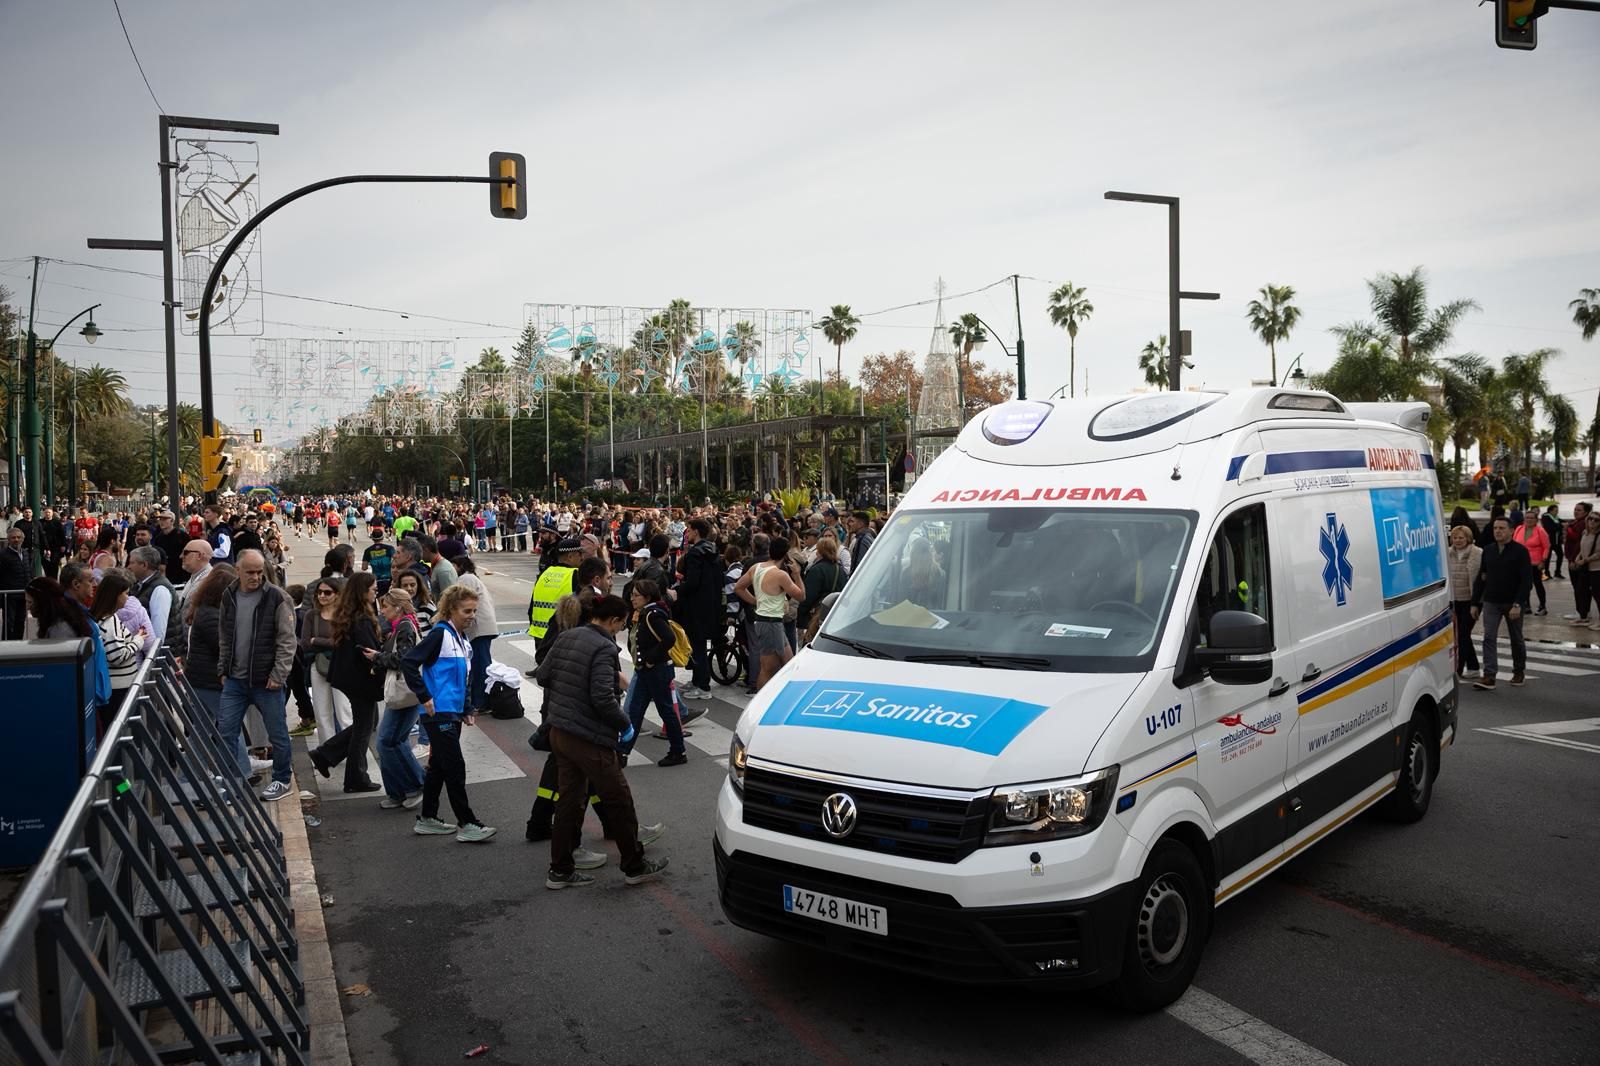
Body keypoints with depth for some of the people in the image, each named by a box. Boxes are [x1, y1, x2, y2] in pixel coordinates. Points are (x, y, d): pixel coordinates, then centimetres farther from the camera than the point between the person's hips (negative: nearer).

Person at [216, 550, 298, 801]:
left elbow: (287, 641, -12)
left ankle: (281, 781, 22)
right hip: (235, 680, 5)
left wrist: (278, 675, -16)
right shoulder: (229, 596, 6)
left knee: (277, 733, 7)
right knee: (227, 731, 6)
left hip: (266, 681, -5)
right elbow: (224, 637, 15)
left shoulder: (277, 598, -11)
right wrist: (223, 669, 10)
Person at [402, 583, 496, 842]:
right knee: (455, 768, -6)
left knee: (439, 766, 15)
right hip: (438, 712, -9)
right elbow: (408, 662, -21)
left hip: (453, 713, 9)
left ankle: (427, 820, 26)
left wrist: (466, 710, 18)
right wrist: (424, 697, -20)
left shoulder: (462, 639, 14)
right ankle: (467, 824, 0)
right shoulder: (440, 634, -13)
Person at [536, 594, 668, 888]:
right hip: (589, 739, -8)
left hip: (559, 732, 8)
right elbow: (603, 698, -26)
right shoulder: (604, 648, -20)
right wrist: (625, 725, -11)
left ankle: (560, 871, 22)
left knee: (568, 800, 16)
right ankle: (634, 867, 20)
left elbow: (542, 675, 10)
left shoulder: (567, 637, 4)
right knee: (619, 801, 8)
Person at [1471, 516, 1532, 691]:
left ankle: (1518, 672, 31)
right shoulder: (1488, 551, 5)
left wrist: (1517, 604, -21)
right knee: (1489, 638, -8)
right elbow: (1481, 578, 11)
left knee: (1516, 639, 13)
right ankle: (1489, 676, -12)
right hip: (1491, 602, 3)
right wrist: (1475, 603, 8)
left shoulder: (1520, 551, -8)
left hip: (1512, 603, -3)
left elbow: (1526, 579, -13)